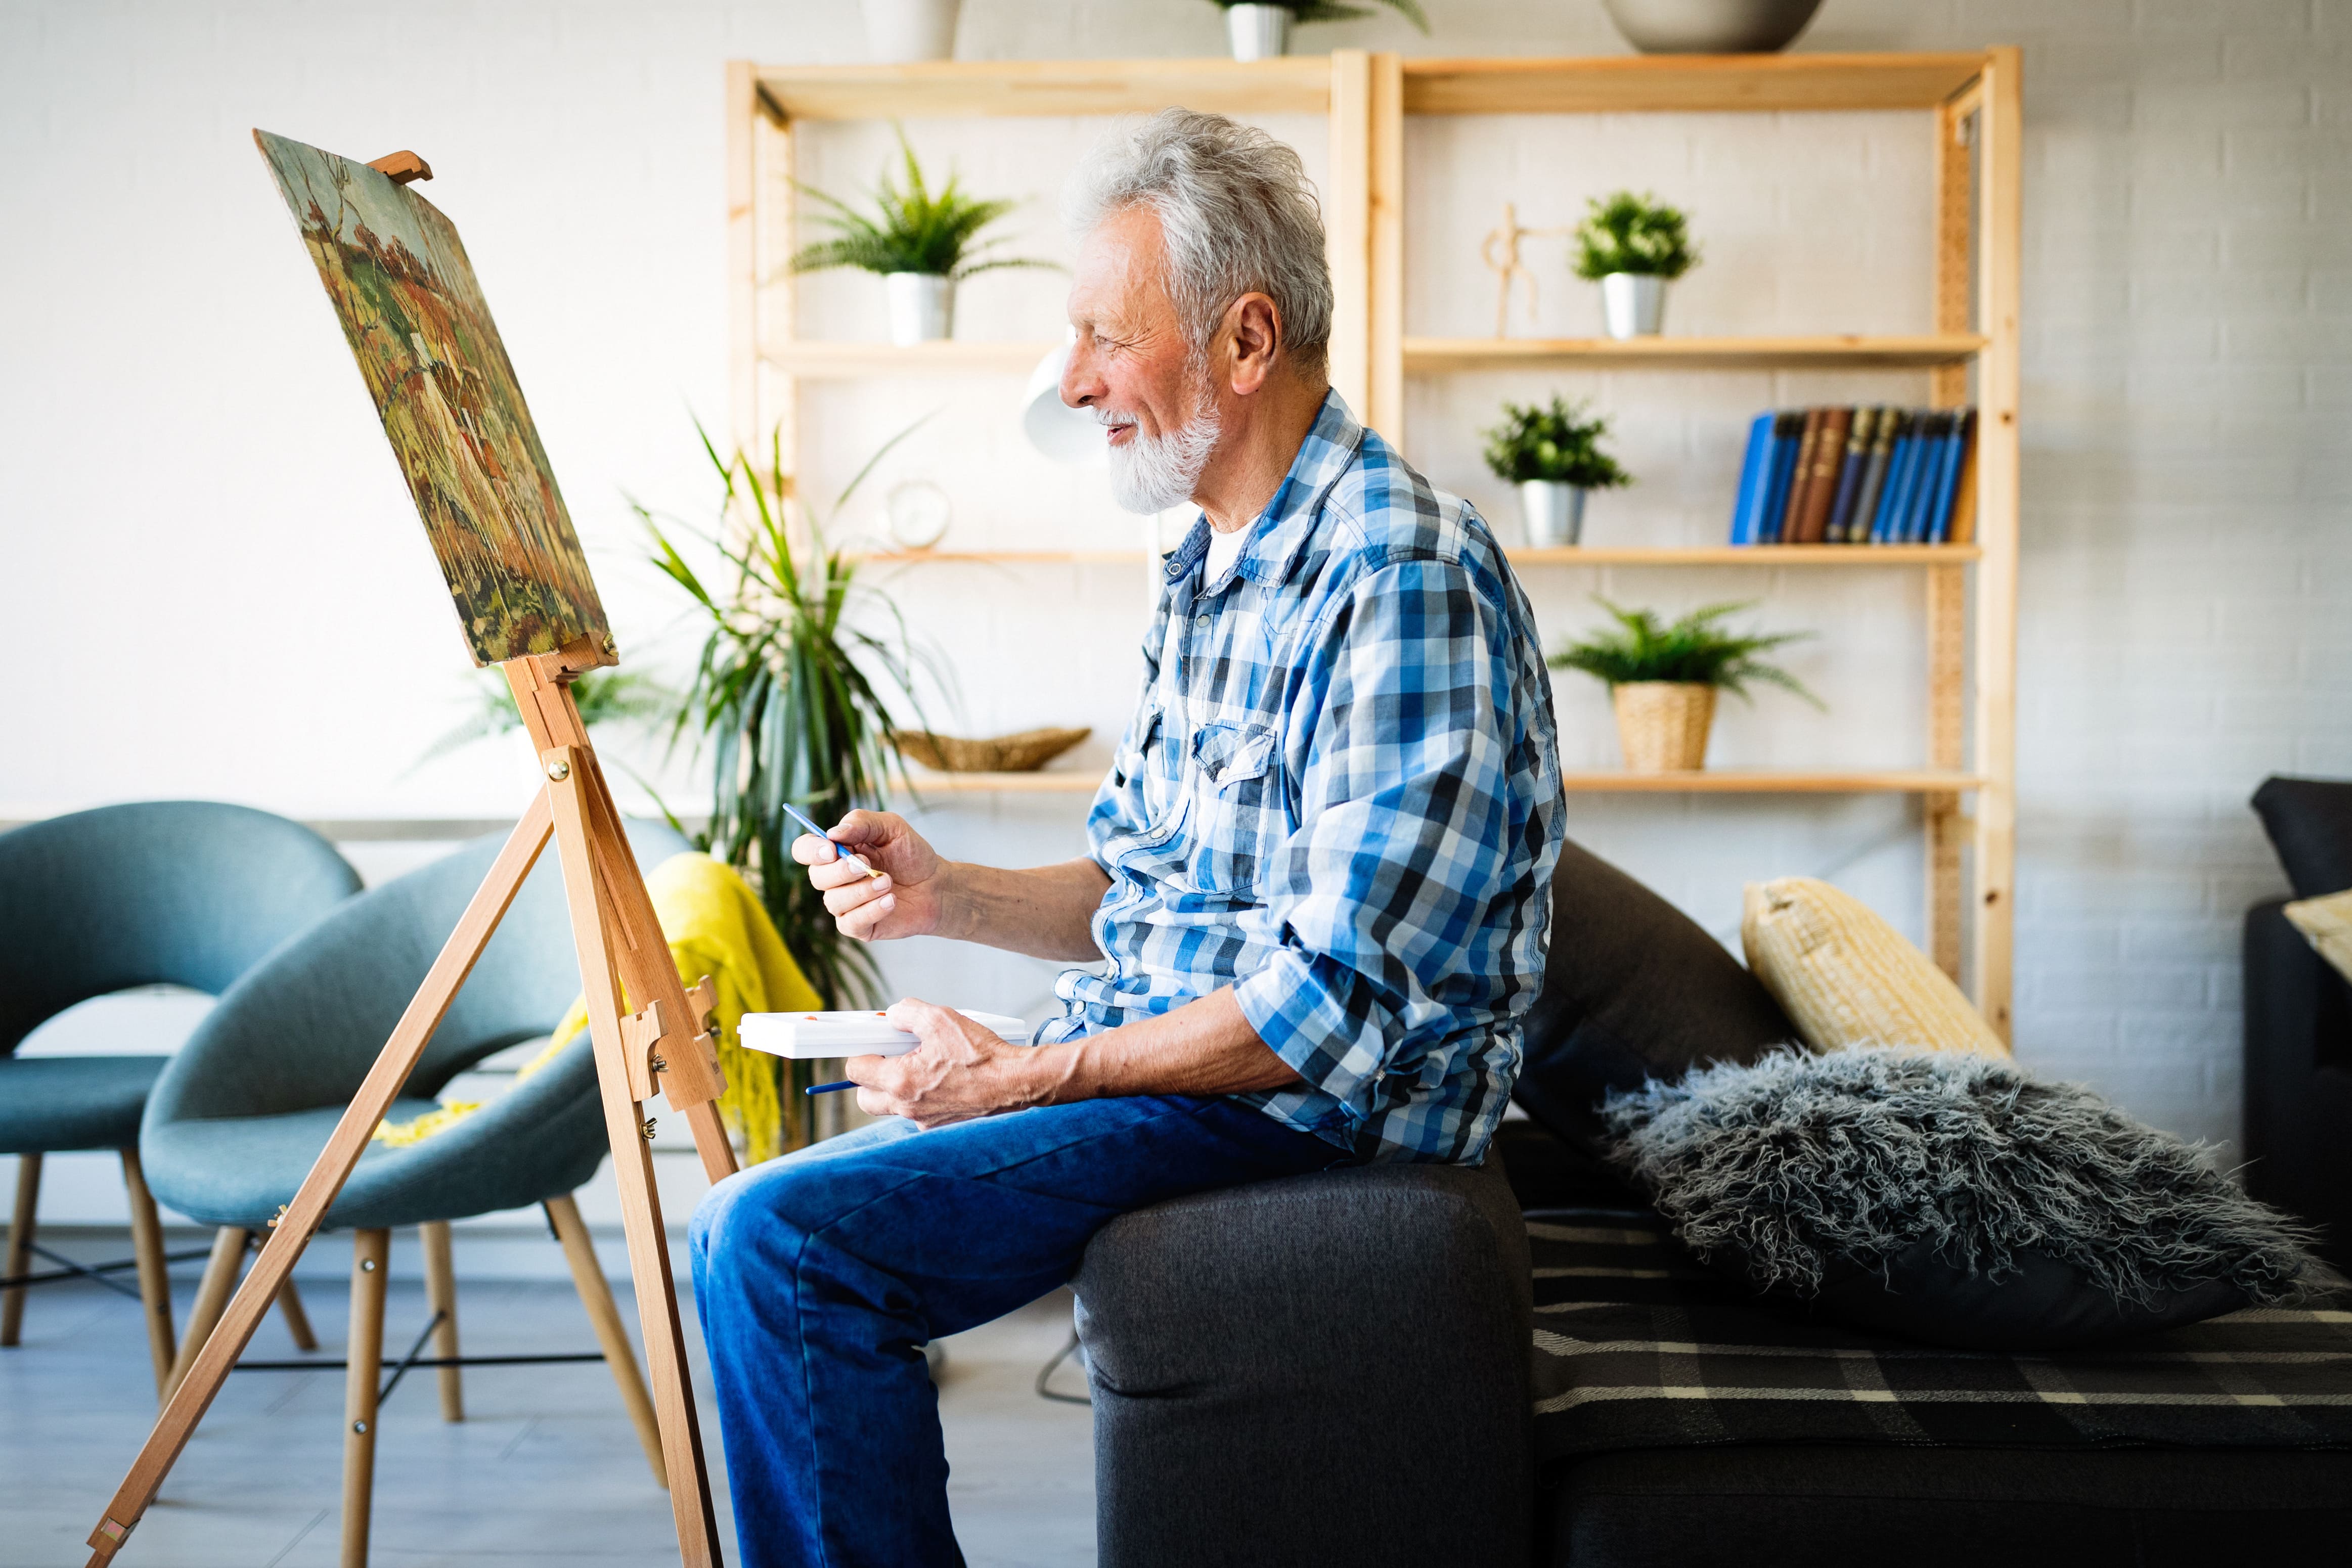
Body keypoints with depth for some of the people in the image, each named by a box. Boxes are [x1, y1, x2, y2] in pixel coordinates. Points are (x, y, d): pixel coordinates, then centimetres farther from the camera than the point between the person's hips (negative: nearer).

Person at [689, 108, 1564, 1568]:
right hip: (1149, 1055, 10)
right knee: (748, 1227, 10)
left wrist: (1025, 1079, -17)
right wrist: (946, 893, 1)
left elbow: (1341, 999, -24)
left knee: (786, 1243, -20)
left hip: (1323, 1110, -10)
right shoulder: (1213, 567, 13)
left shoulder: (1406, 574, -20)